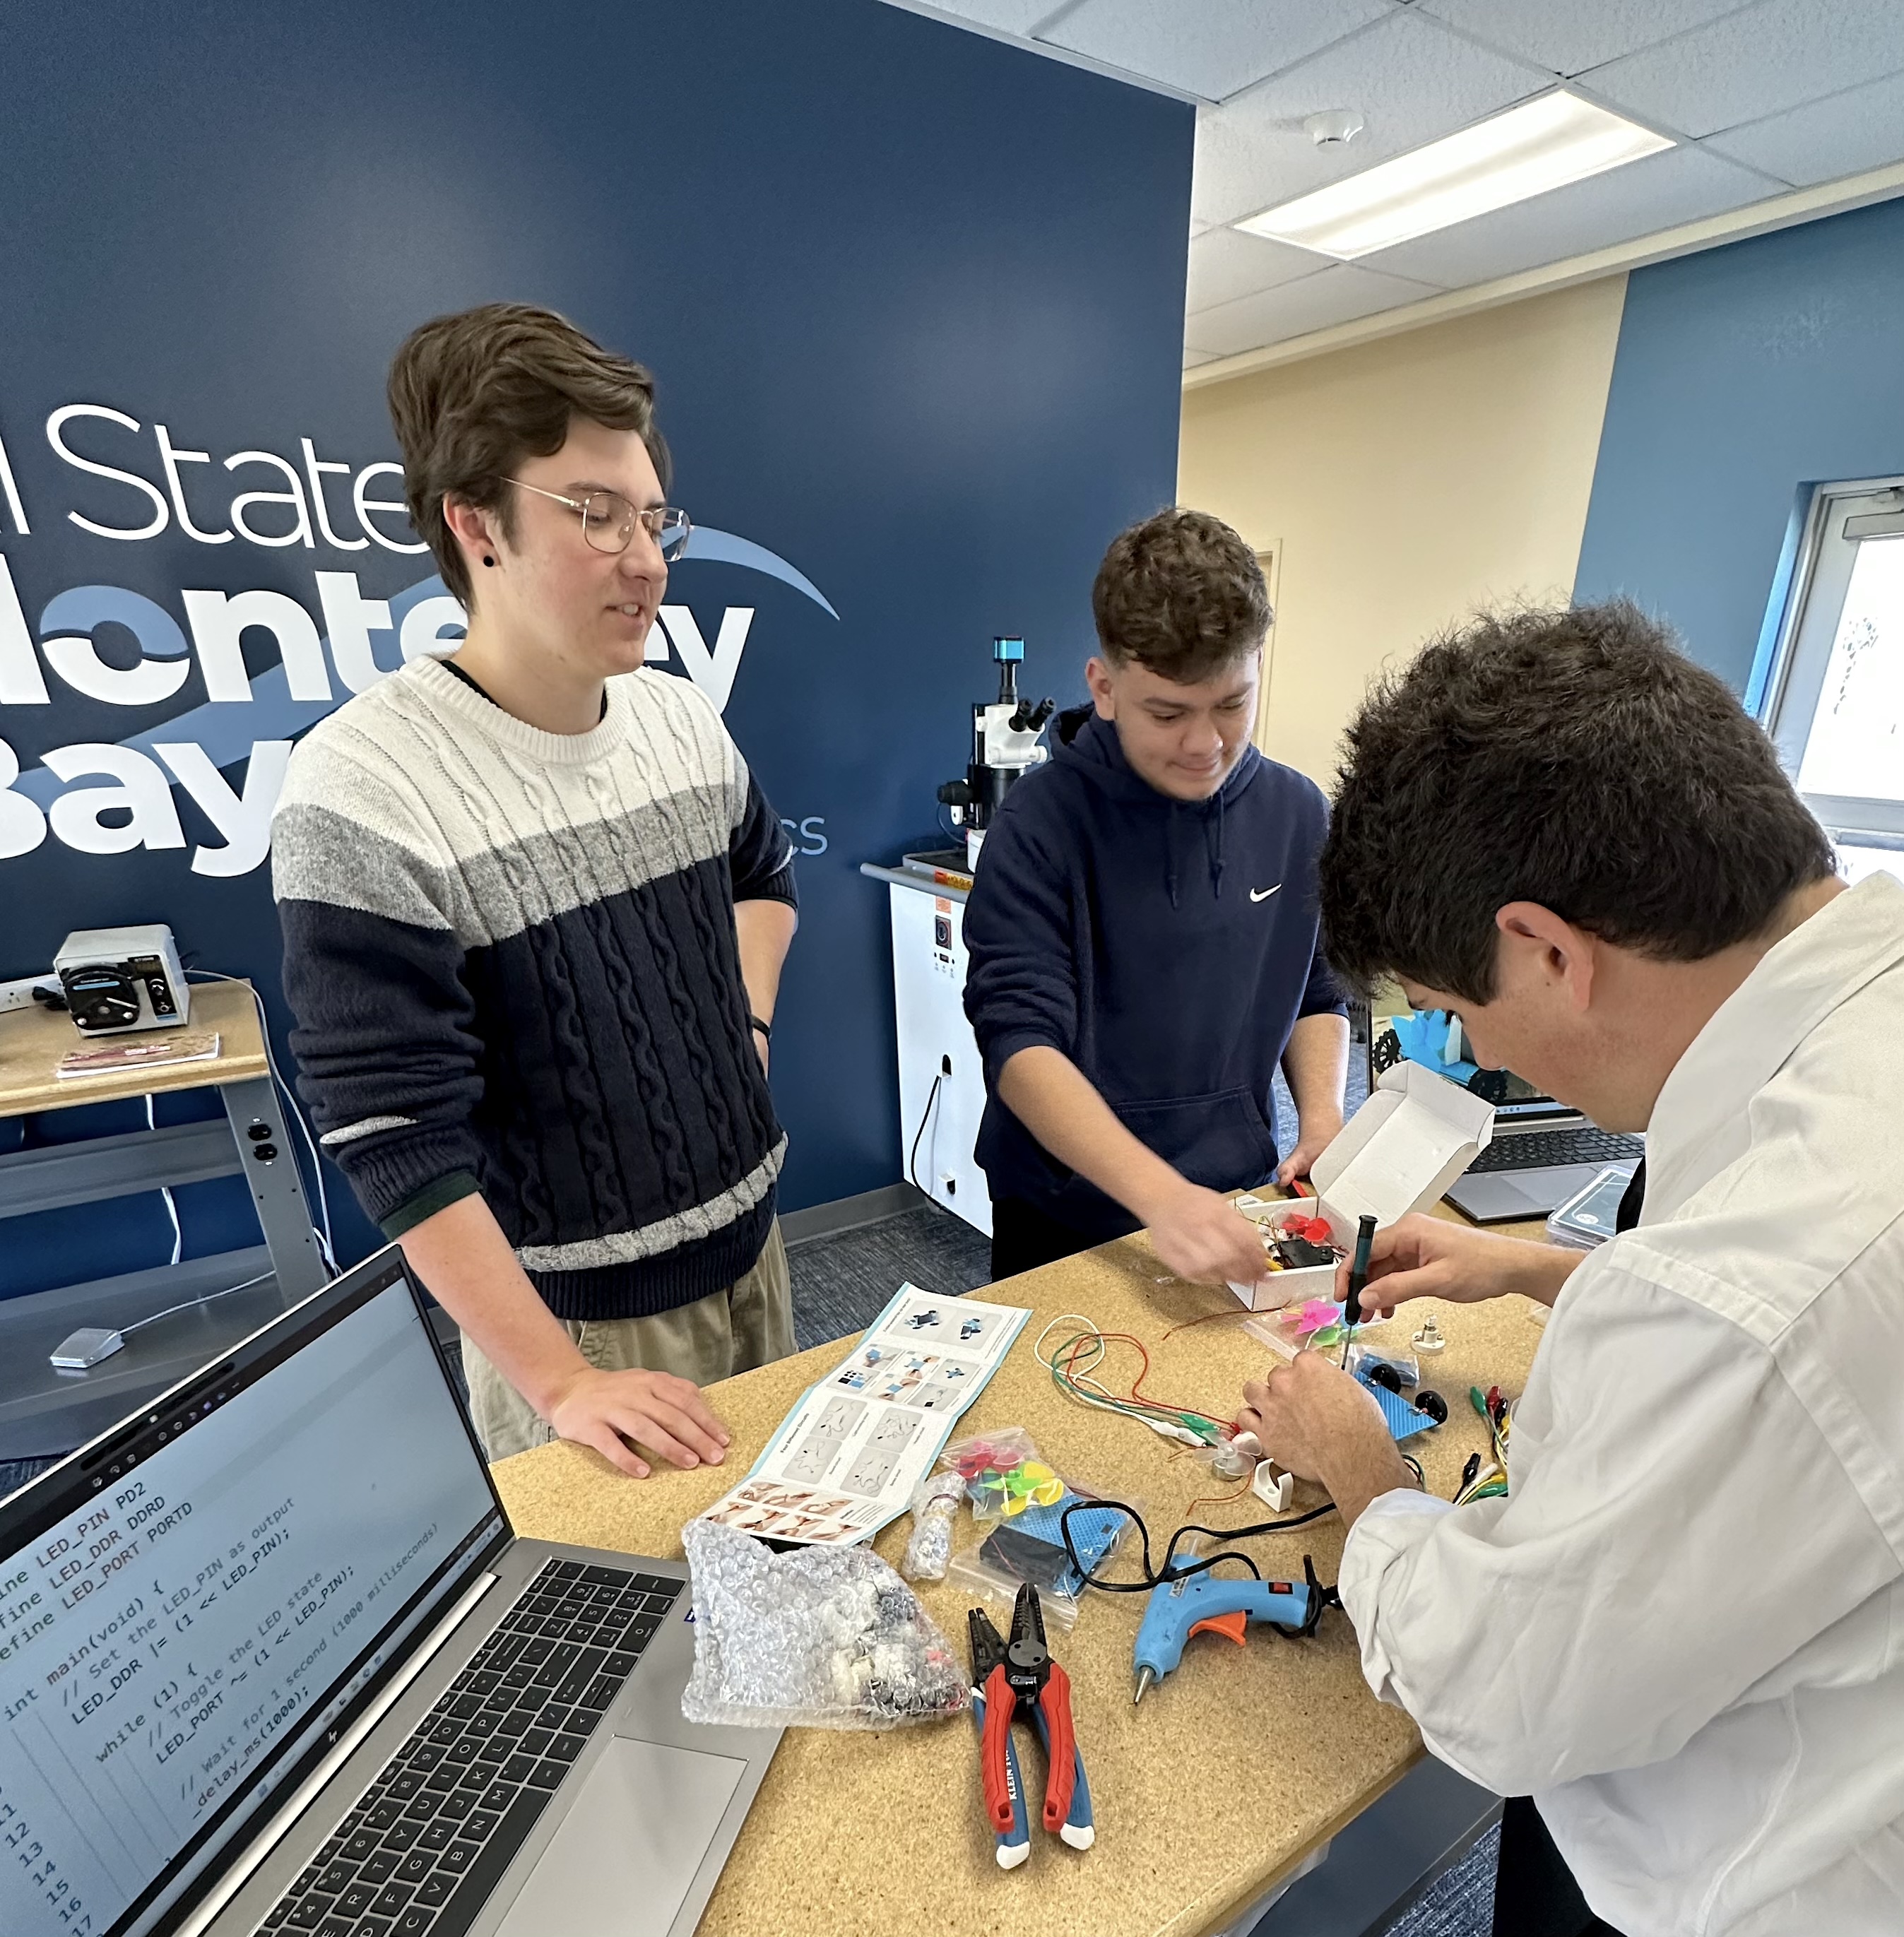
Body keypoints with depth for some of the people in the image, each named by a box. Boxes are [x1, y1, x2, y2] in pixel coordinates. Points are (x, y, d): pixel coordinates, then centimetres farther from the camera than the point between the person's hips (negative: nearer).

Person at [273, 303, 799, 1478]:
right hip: (575, 1315, -5)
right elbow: (397, 1140, -20)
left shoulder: (682, 719, -2)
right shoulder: (369, 788, -21)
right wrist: (561, 1385, -20)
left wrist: (748, 1028, 5)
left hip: (751, 1247, 6)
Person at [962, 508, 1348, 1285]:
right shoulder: (1042, 822, -18)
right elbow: (1020, 1045, -25)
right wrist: (1161, 1196, -36)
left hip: (1239, 1207, 4)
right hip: (1066, 1224, -3)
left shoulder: (1299, 814, -4)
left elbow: (1318, 996, 7)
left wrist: (1322, 1120, -10)